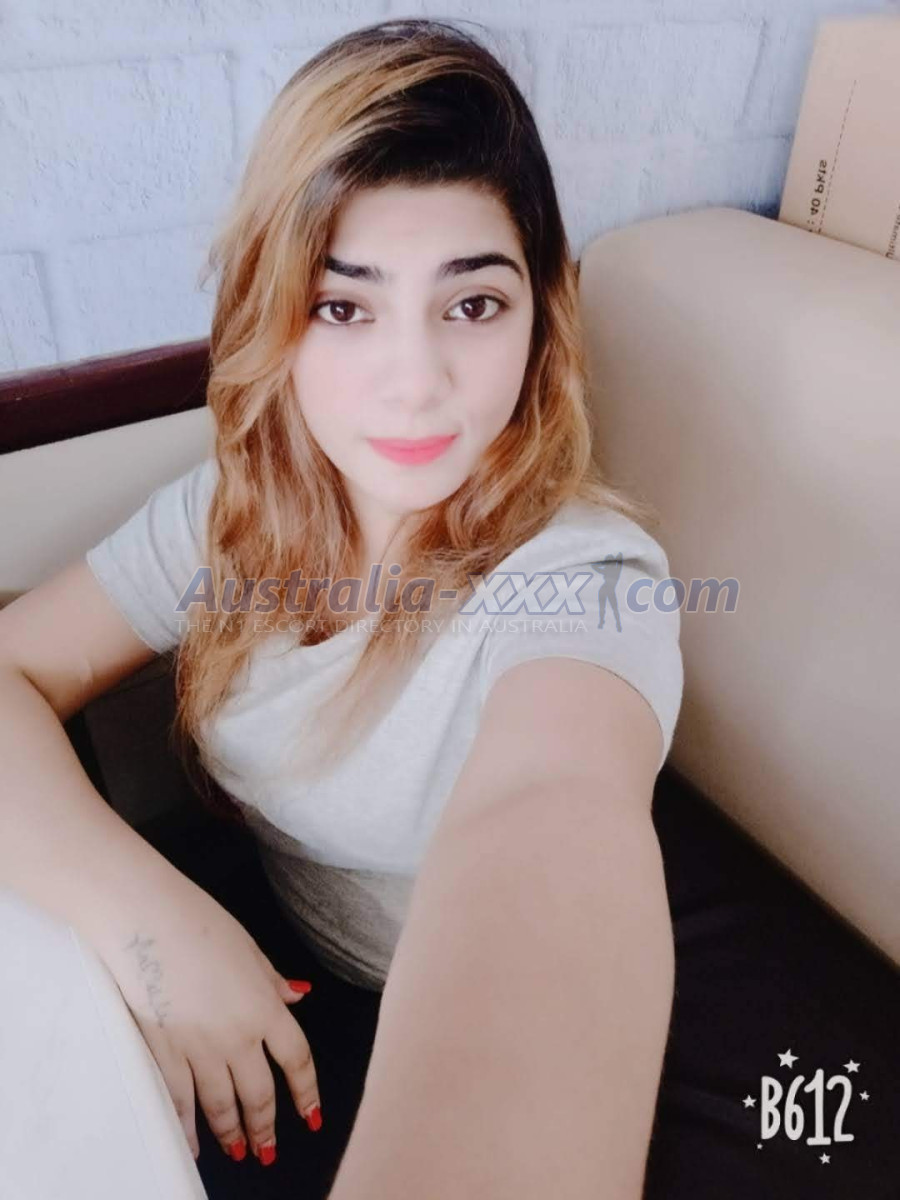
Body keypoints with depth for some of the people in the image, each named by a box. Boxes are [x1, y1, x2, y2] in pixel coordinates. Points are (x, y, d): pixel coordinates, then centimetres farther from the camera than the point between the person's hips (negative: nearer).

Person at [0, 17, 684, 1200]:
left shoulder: (583, 572, -25)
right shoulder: (236, 506, -8)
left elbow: (548, 828, -45)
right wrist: (145, 912, -28)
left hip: (479, 1050, -4)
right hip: (259, 979, 5)